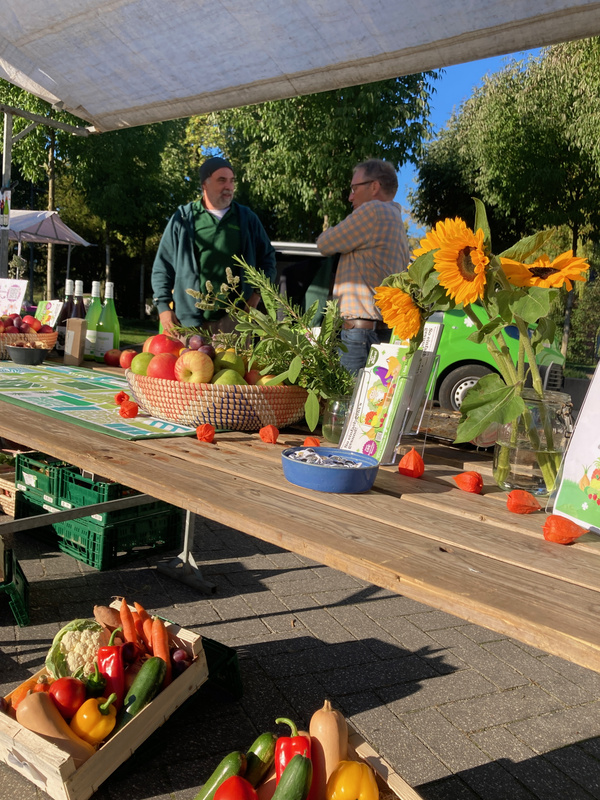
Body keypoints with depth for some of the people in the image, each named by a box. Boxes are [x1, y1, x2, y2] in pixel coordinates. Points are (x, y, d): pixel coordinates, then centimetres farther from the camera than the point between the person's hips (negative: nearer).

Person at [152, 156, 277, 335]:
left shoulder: (247, 218, 12)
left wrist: (257, 292, 5)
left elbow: (268, 258, 19)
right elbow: (162, 266, 9)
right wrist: (163, 306, 1)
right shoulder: (183, 218, 7)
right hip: (190, 321, -1)